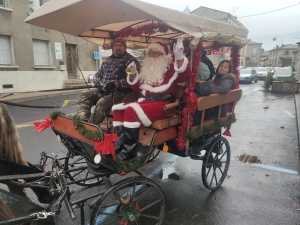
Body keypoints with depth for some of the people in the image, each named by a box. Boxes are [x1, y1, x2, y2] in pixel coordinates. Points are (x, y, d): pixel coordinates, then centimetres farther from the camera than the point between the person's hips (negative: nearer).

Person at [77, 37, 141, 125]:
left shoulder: (131, 60, -1)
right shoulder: (107, 61, 20)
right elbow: (97, 75, 24)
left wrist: (116, 84, -22)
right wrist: (100, 84, 0)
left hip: (121, 92, -7)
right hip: (104, 91, 7)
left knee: (102, 102, -33)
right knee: (84, 95, -10)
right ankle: (83, 121, -23)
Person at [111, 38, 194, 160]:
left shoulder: (171, 67, 2)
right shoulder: (147, 69, 21)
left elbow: (187, 76, -18)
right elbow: (137, 87, 27)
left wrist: (179, 57, -32)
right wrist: (132, 74, 8)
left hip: (161, 105, -7)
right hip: (145, 102, 7)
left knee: (131, 111, -29)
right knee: (117, 109, -10)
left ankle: (128, 151, -20)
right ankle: (121, 142, -7)